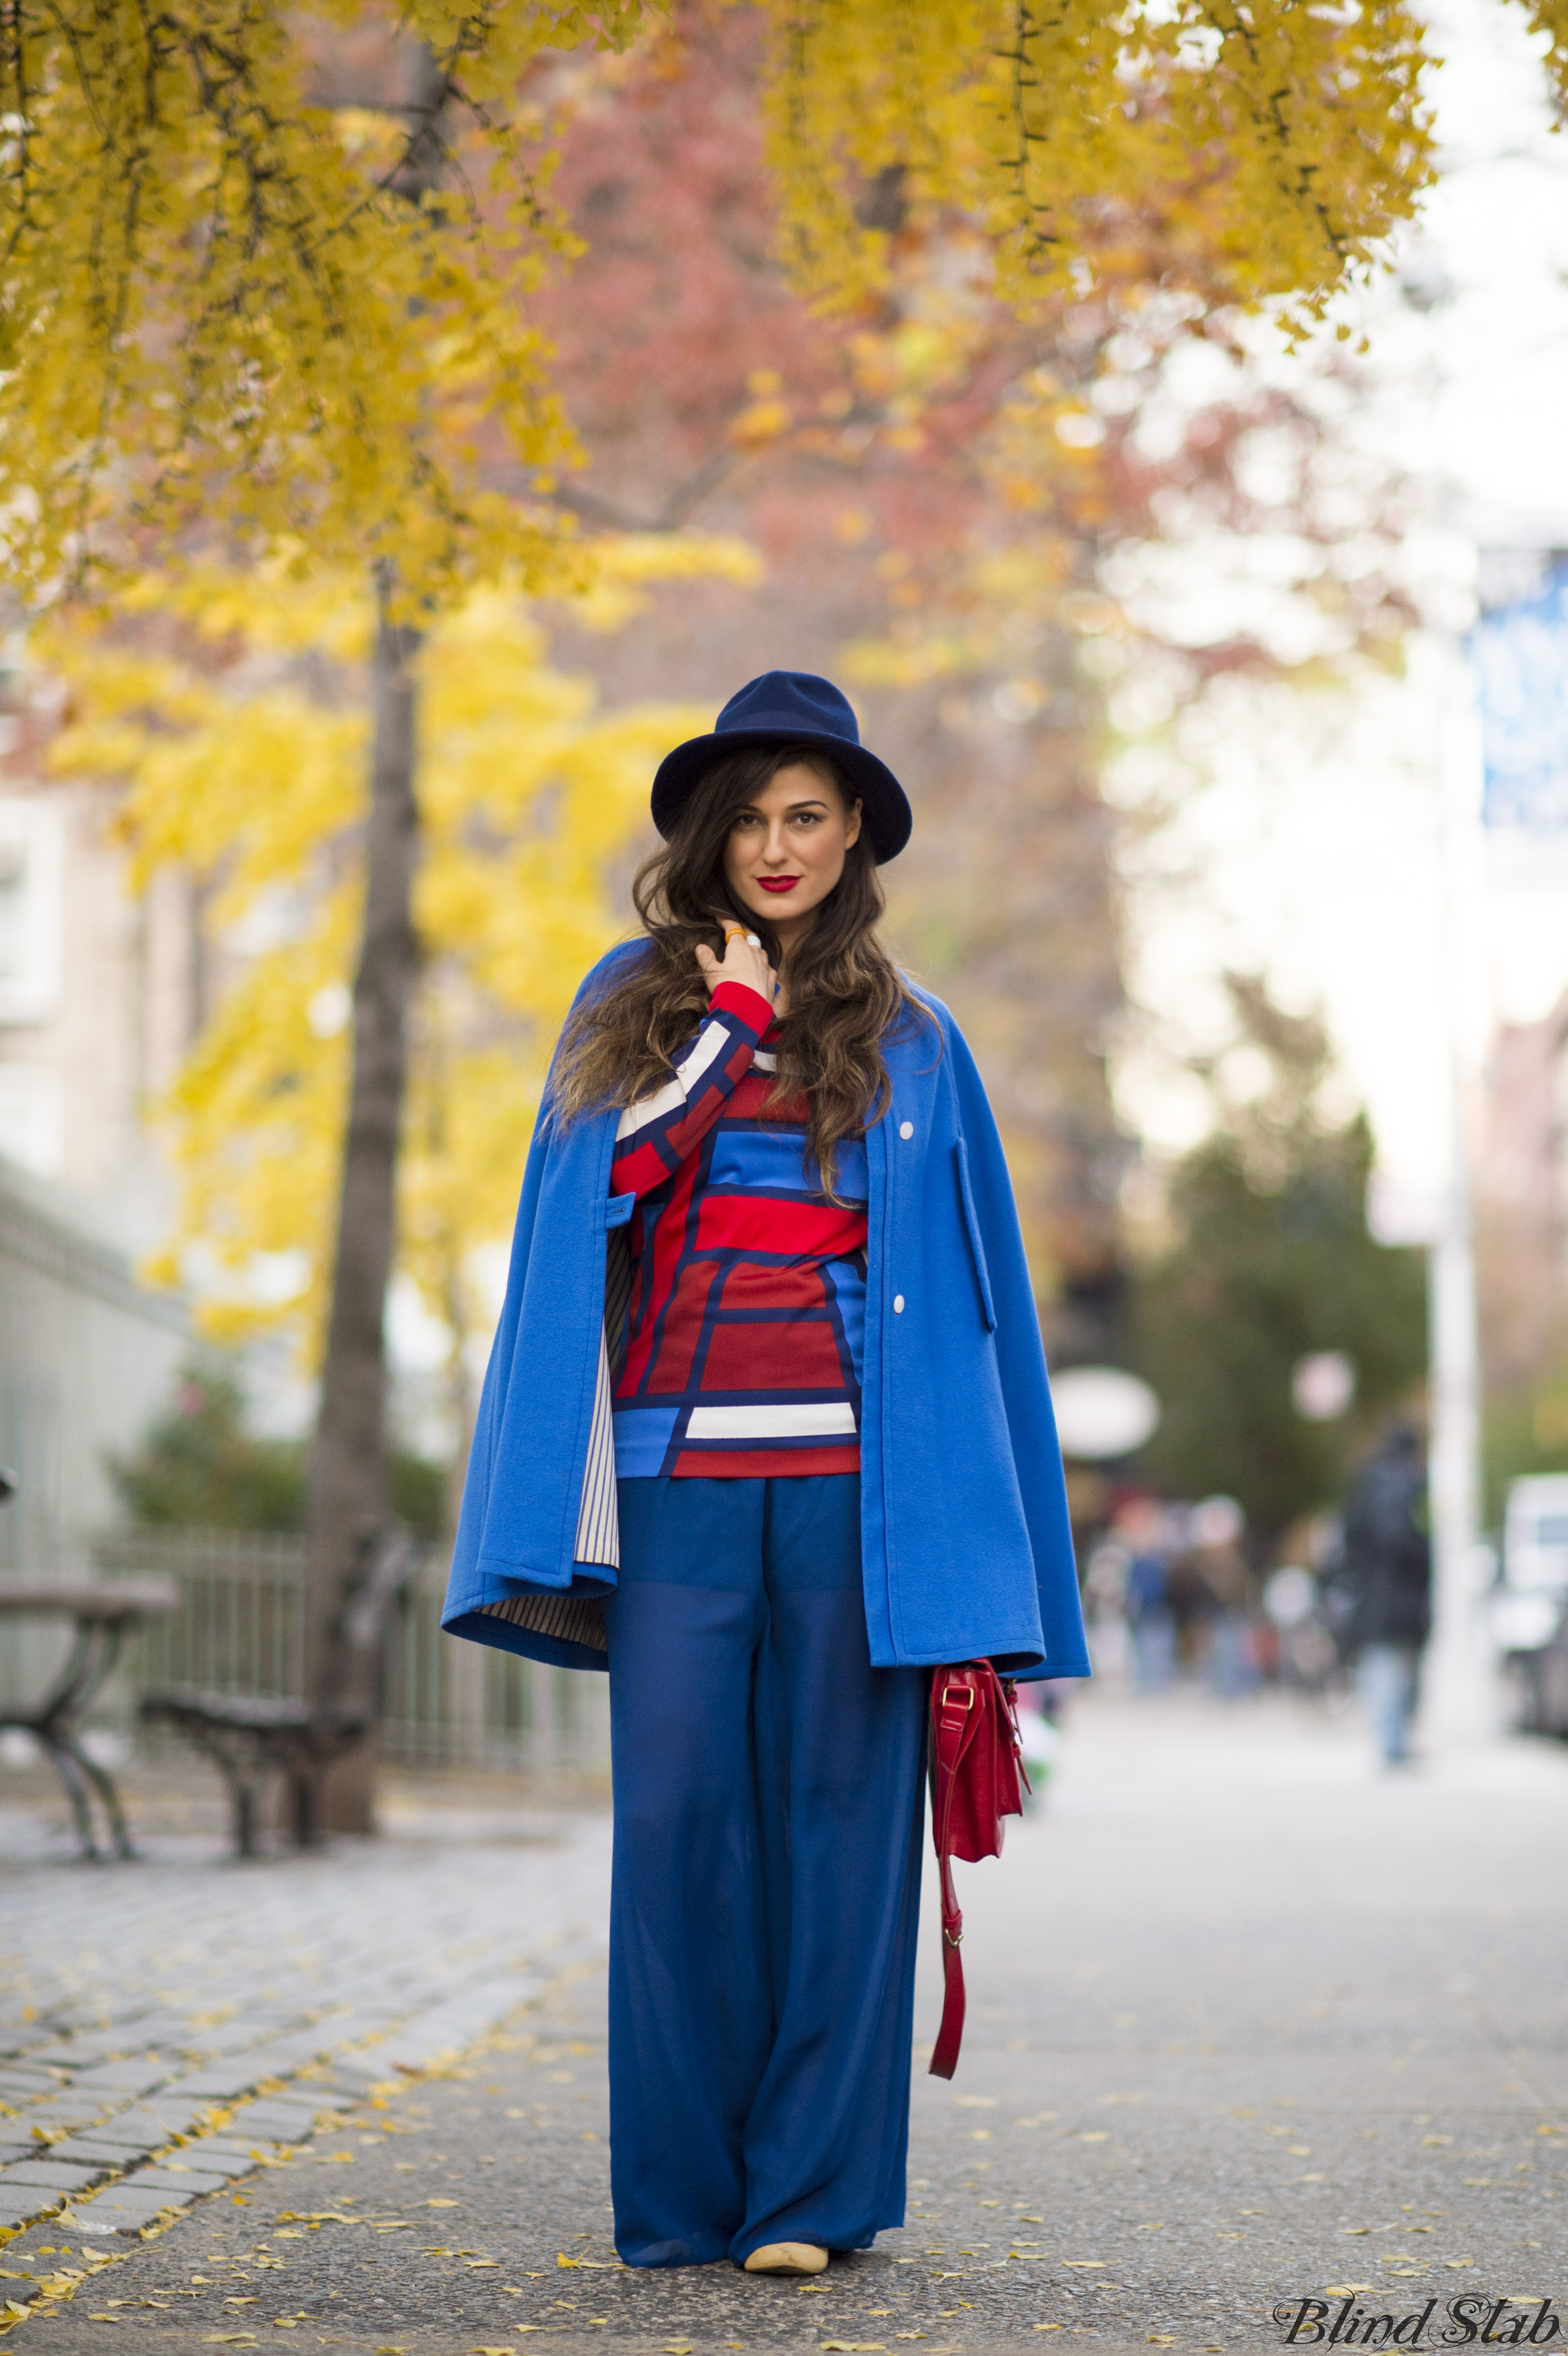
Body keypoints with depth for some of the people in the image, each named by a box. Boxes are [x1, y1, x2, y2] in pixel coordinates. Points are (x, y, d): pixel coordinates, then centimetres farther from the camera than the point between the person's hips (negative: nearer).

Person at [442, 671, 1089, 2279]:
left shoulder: (907, 1039, 12)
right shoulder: (635, 998, 13)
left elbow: (960, 1270, 9)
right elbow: (611, 1178, -3)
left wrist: (965, 1547, 1)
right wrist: (734, 1020, -5)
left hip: (848, 1472, 0)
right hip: (680, 1467, 1)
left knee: (837, 1817, -1)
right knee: (674, 1814, -3)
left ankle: (814, 2186, 6)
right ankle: (681, 2190, 7)